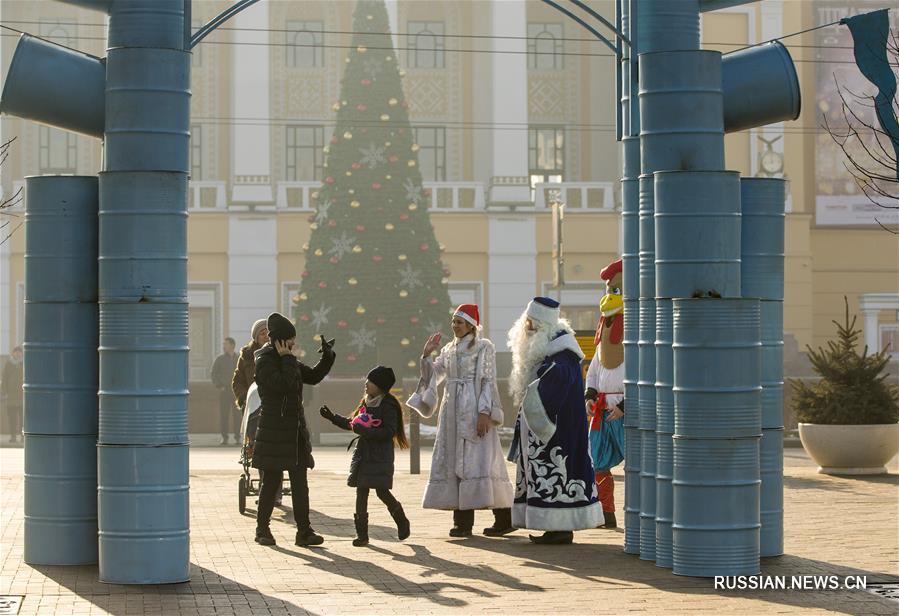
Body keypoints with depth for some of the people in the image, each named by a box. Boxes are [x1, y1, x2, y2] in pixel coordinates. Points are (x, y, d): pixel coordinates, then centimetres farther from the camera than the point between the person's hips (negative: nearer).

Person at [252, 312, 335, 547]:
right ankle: (262, 529, 13)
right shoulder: (265, 362, -12)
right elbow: (286, 384, -25)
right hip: (274, 430, -8)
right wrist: (287, 358, -17)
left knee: (300, 483, 3)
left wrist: (327, 357, 10)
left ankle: (304, 531, 3)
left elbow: (313, 377, 21)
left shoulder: (286, 360, 14)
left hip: (295, 429, 8)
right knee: (271, 481, 0)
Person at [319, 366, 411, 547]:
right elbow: (351, 422, 23)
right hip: (362, 455, 7)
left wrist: (365, 431, -25)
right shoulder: (366, 403, 13)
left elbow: (389, 431, -20)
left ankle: (402, 521, 21)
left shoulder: (388, 406, -11)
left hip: (380, 459, -7)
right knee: (361, 493, 2)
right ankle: (361, 533, 5)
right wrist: (332, 417, 15)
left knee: (382, 492, -5)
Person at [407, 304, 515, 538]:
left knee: (478, 460, -12)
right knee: (455, 460, 3)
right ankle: (462, 520, 5)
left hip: (474, 410, -7)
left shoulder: (483, 347, -2)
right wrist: (426, 355, 1)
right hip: (453, 409, 7)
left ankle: (504, 518, -8)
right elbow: (433, 373, 16)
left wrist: (485, 412, -18)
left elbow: (488, 382, -9)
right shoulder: (449, 349, 17)